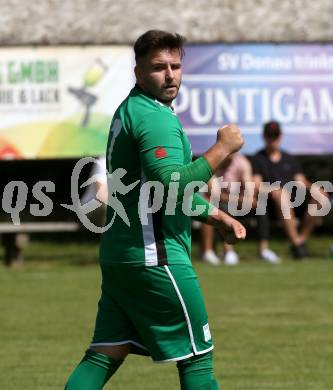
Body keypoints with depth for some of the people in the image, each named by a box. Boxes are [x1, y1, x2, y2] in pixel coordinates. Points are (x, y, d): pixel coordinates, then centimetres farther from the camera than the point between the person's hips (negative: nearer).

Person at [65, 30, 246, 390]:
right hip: (154, 255, -9)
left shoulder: (130, 110, 18)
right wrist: (222, 148, -17)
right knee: (197, 359, 1)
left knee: (104, 355, 6)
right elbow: (173, 185, -26)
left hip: (118, 253, 9)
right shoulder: (156, 116, -14)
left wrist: (217, 217, 26)